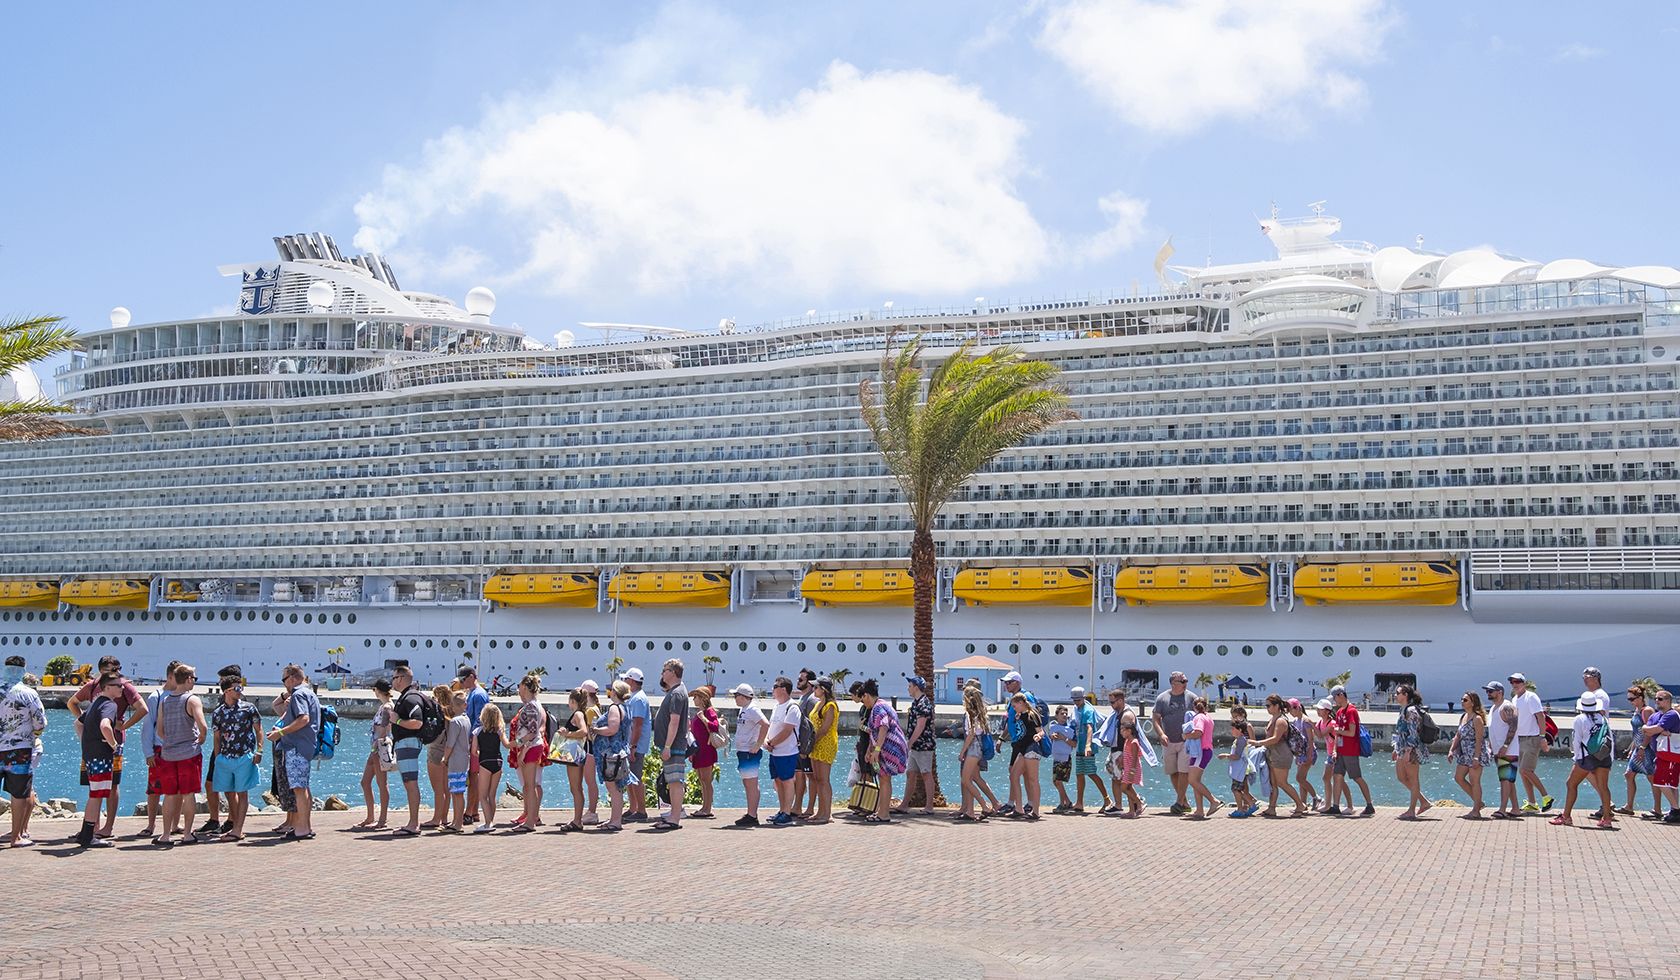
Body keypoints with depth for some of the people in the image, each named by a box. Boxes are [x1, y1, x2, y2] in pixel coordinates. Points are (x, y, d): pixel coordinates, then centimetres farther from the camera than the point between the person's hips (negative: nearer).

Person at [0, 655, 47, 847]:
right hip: (19, 750, -4)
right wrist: (34, 733, 16)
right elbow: (41, 723, -4)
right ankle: (17, 836, 6)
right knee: (20, 794, 3)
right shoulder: (27, 693, -8)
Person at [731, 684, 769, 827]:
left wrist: (757, 745, -24)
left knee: (752, 785, -8)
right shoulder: (743, 710, 15)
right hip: (742, 751, 10)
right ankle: (750, 814, 20)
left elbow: (765, 725, -27)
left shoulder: (752, 710, -15)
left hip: (750, 752, -10)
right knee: (747, 784, 14)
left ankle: (752, 816, -7)